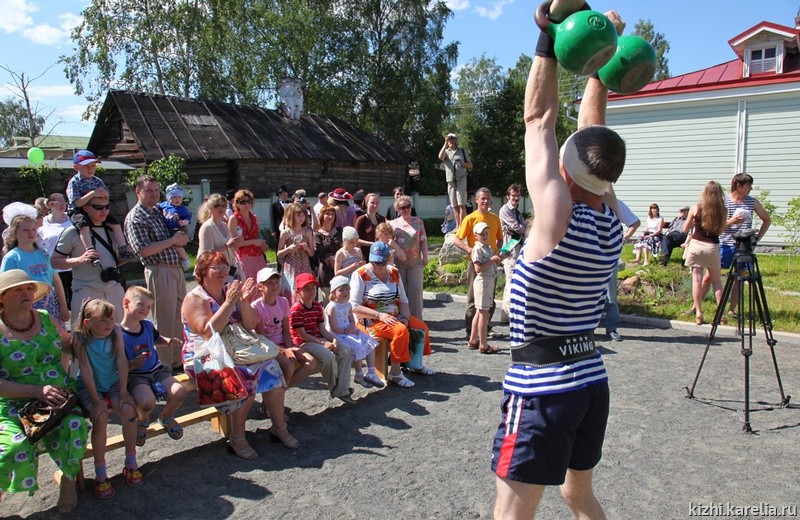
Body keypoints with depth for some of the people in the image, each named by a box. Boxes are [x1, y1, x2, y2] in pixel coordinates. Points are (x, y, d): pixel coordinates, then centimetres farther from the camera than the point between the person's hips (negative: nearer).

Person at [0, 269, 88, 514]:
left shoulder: (47, 319, 4)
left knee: (74, 426, -24)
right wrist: (37, 391, -21)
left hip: (58, 396, 4)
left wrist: (61, 376, 8)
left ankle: (68, 478, 2)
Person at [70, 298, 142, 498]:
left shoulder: (116, 332, -10)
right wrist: (96, 401, -20)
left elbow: (122, 362, -11)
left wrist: (123, 393, -15)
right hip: (88, 387, -2)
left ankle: (131, 464, -2)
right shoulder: (79, 338, -17)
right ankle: (100, 475, -12)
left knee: (128, 410, -22)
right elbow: (86, 370, -19)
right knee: (100, 417, -27)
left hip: (112, 383, 2)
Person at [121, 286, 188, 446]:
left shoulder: (148, 325, 7)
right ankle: (142, 420, 6)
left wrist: (168, 341, 11)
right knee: (147, 402, -35)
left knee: (180, 391, -21)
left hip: (157, 370, 6)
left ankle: (166, 416, 14)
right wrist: (134, 364, -29)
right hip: (135, 376, -5)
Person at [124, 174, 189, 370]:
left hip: (177, 269, 8)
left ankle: (177, 361, 27)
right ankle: (164, 366, 11)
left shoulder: (160, 212, 16)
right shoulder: (135, 218, -8)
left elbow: (179, 239, 26)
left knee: (179, 319, 15)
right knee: (164, 322, -1)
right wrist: (173, 240, -14)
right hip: (159, 272, -8)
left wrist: (181, 237, 3)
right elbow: (144, 250, -18)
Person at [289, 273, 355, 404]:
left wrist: (333, 339, -11)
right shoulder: (296, 310, -14)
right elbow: (302, 335, -17)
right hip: (303, 343, -8)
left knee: (346, 351, -9)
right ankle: (334, 387, -6)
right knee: (328, 356, -32)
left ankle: (342, 391, -9)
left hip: (318, 338, 8)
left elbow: (322, 330, 8)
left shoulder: (317, 306, 9)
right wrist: (323, 343, -21)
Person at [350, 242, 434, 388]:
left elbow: (403, 300, 11)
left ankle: (415, 364, 17)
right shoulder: (360, 275, -13)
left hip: (394, 316, 7)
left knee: (421, 327, -2)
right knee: (401, 331, -29)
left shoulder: (394, 273, 6)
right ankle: (395, 373, -18)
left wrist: (405, 318, -8)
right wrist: (379, 315, -25)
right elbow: (354, 306, -18)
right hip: (372, 320, -7)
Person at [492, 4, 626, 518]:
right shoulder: (610, 219, -1)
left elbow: (540, 118, -11)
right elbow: (593, 128, 9)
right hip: (592, 381, 8)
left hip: (542, 388, -8)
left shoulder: (558, 216, -19)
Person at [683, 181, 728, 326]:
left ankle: (698, 313, -1)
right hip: (713, 247, 1)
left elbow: (685, 230, 5)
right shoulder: (722, 210, -2)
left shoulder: (695, 208, -4)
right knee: (716, 280, 13)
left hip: (696, 245, -1)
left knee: (697, 279, 1)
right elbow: (721, 230, 11)